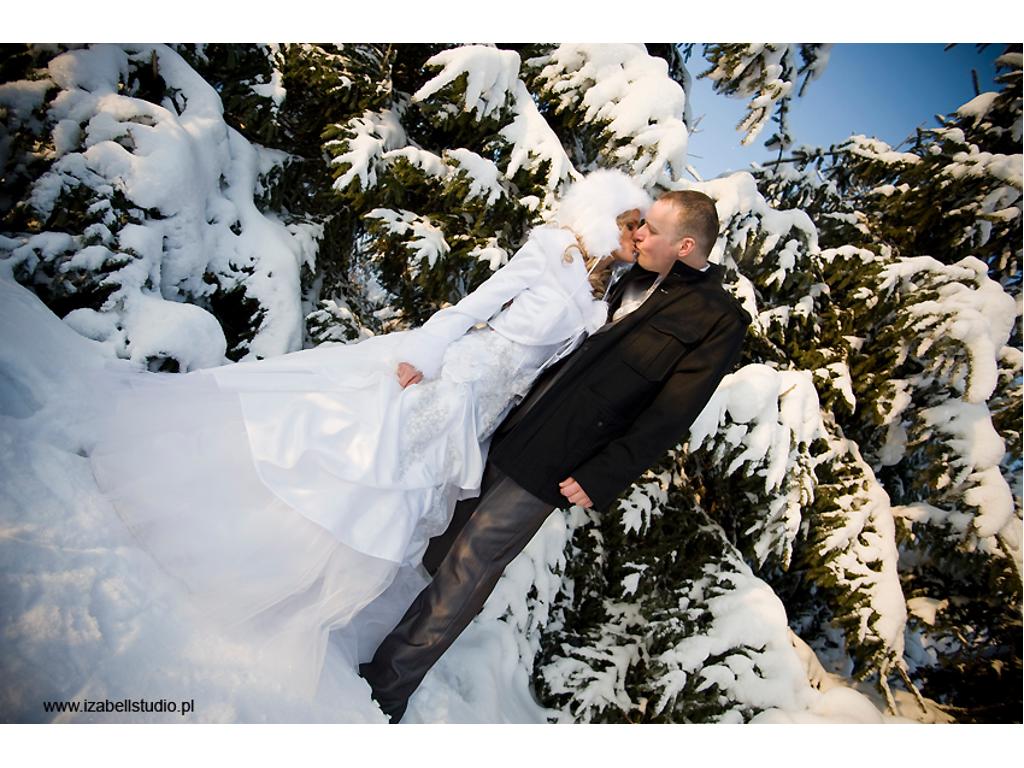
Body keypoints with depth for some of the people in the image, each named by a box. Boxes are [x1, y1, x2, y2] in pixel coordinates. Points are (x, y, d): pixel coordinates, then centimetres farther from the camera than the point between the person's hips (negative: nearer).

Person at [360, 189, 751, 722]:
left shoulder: (717, 320, -11)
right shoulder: (635, 279, 11)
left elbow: (669, 417, -15)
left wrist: (599, 479, -16)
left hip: (547, 471, -7)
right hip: (506, 433, 7)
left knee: (460, 578, 1)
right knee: (439, 553, 20)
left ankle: (385, 690, 18)